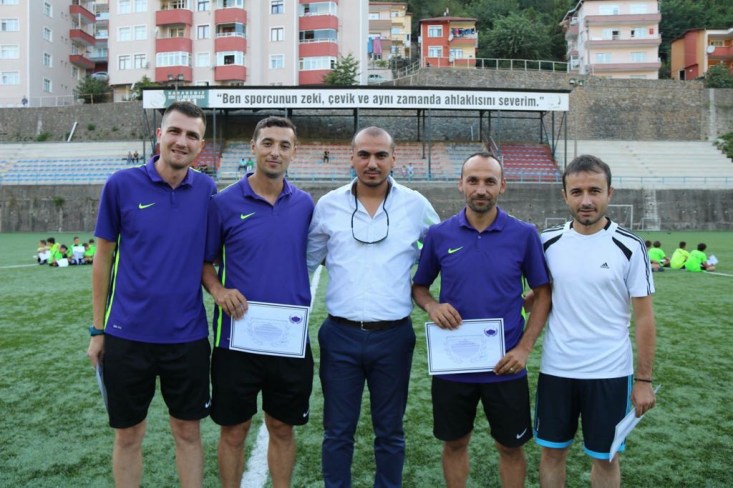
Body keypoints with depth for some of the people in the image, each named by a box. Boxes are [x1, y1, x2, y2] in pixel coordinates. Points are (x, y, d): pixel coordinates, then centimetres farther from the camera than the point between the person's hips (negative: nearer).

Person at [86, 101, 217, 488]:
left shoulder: (207, 190, -1)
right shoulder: (121, 185, -6)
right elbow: (103, 257, 1)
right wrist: (98, 329, 3)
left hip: (188, 336, 1)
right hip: (127, 335, -1)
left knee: (188, 431, 13)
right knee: (128, 435, 14)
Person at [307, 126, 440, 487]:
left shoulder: (416, 205, -2)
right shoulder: (328, 205, 0)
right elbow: (305, 261, 9)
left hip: (393, 336, 0)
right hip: (340, 335, 1)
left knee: (390, 431, 15)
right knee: (337, 431, 12)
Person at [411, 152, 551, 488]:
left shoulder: (524, 234, -6)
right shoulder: (439, 234, -3)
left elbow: (543, 293, 0)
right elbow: (418, 286, 8)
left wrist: (524, 348, -9)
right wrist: (432, 306, -14)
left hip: (505, 366, -1)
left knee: (510, 447, 15)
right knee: (454, 444, 17)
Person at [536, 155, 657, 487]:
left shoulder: (629, 246, -8)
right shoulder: (548, 242, -1)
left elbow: (644, 316, -5)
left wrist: (644, 379, -6)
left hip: (610, 373, -2)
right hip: (556, 369, 2)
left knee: (605, 458, 12)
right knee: (552, 451, 14)